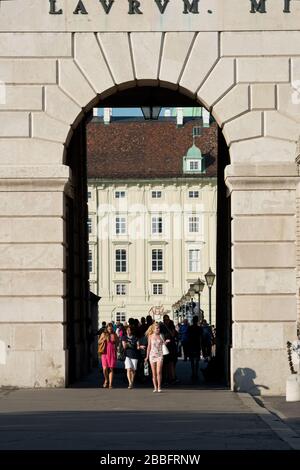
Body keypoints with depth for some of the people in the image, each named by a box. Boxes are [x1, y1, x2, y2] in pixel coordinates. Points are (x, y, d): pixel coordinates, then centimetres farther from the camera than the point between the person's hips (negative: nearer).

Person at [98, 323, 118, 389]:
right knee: (105, 368, -9)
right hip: (105, 353, 0)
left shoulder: (114, 335, 7)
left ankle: (110, 384, 4)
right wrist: (104, 339, -8)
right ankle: (106, 380, 19)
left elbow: (117, 343, 19)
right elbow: (99, 342, 10)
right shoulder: (104, 334, 5)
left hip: (112, 353, 0)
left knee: (111, 369, -1)